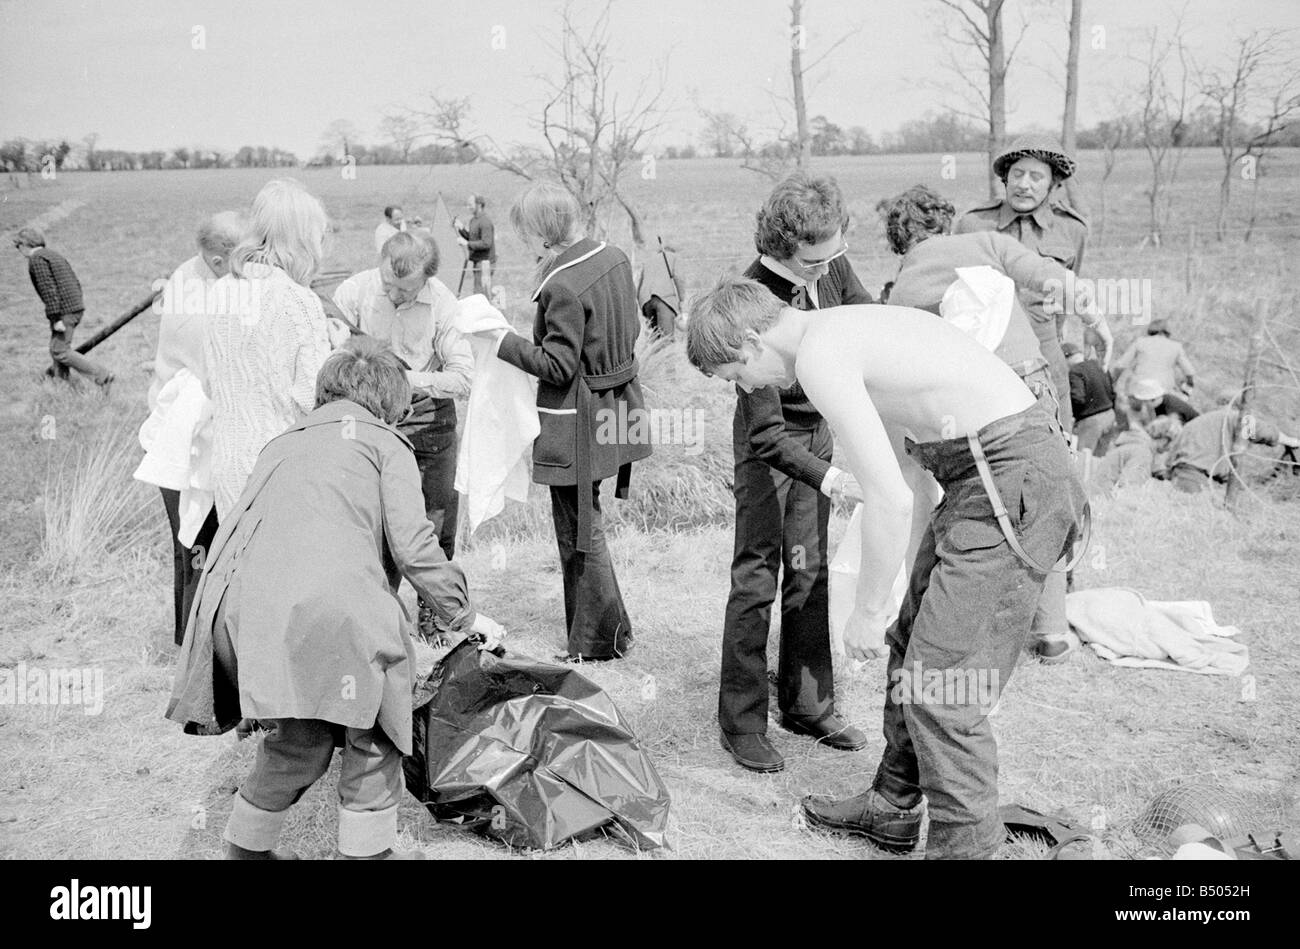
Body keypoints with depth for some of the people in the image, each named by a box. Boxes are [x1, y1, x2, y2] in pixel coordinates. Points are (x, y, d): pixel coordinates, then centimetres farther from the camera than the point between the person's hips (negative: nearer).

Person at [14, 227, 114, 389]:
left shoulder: (36, 259, -9)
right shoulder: (55, 255, 20)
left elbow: (48, 289, -18)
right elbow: (76, 284, 20)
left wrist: (56, 318, -20)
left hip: (63, 311, -10)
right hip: (76, 308, 10)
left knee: (60, 352, -8)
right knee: (55, 349, 15)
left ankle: (101, 376, -13)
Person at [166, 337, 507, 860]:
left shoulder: (283, 444, 32)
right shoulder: (384, 443, 14)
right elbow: (412, 545, 2)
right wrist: (464, 615, 13)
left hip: (241, 605, 6)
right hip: (330, 600, -6)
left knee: (299, 736, 25)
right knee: (373, 728, 14)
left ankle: (246, 847, 35)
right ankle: (366, 848, 17)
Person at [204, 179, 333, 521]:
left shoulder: (220, 292, 7)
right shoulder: (299, 302, -13)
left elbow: (210, 385, 14)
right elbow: (313, 396, -14)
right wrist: (337, 353, 2)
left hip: (226, 459, 6)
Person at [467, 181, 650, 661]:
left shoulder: (562, 286, -24)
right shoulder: (615, 258, 3)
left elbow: (559, 366, -22)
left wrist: (507, 343, -12)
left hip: (576, 423, -9)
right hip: (614, 411, 9)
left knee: (578, 532, 5)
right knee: (584, 526, 21)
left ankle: (597, 643, 18)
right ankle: (607, 630, 32)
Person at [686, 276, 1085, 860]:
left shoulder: (818, 354, -15)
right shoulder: (849, 329, 16)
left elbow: (889, 501, -20)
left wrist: (868, 611, -9)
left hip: (1012, 480, -10)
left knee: (943, 685, -7)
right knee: (913, 652, 19)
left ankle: (965, 843, 5)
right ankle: (891, 810, 35)